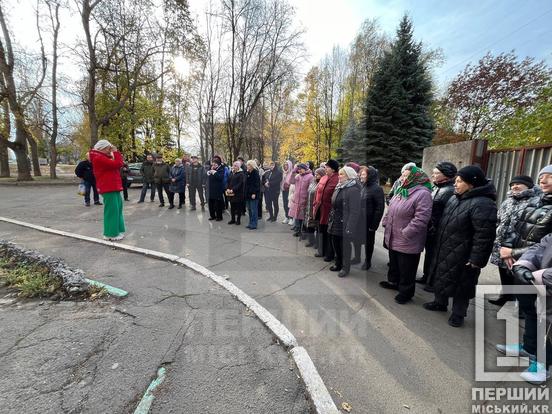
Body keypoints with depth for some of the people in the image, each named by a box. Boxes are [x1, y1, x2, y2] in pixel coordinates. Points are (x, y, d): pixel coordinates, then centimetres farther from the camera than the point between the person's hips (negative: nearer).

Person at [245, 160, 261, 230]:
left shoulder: (255, 173, -9)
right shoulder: (247, 173, 14)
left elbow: (257, 184, -15)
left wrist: (254, 193, -20)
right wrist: (245, 192, 12)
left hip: (253, 194, -8)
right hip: (248, 194, 8)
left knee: (253, 210, -5)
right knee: (249, 209, 11)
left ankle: (254, 224, 2)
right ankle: (250, 223, 20)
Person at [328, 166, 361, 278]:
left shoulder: (353, 190, -16)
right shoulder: (339, 188, 10)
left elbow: (354, 211, -19)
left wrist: (349, 228, -21)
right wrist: (330, 220, 15)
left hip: (344, 225, -8)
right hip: (335, 223, 8)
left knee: (345, 246, 7)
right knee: (336, 245, 17)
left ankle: (345, 268, 24)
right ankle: (338, 264, 35)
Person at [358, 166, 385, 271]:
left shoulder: (377, 189, -12)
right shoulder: (361, 187, 7)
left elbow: (379, 208, -14)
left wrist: (374, 224, -16)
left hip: (368, 221, -5)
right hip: (358, 220, 6)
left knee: (368, 242, 10)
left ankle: (368, 261, 27)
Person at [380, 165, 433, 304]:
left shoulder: (422, 193, -19)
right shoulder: (401, 191, 9)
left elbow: (421, 218, -25)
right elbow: (390, 210, 17)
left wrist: (406, 233, -24)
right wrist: (386, 223, 10)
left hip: (407, 242, -8)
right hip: (393, 239, 8)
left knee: (406, 269, 8)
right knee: (394, 263, 25)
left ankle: (406, 292, 26)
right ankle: (393, 282, 45)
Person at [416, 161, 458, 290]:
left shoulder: (450, 191, -18)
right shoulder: (436, 188, 11)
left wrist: (435, 228, -22)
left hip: (437, 232, -9)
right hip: (429, 230, 9)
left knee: (435, 256, 5)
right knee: (429, 254, 20)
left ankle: (434, 282, 21)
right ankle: (426, 277, 36)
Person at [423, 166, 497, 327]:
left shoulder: (483, 204, -21)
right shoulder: (454, 199, 8)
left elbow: (484, 236, -24)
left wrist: (476, 259, -22)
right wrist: (438, 244, 18)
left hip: (462, 257, -8)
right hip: (444, 251, 9)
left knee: (461, 285, 9)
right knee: (441, 277, 21)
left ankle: (458, 314, 28)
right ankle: (440, 302, 41)